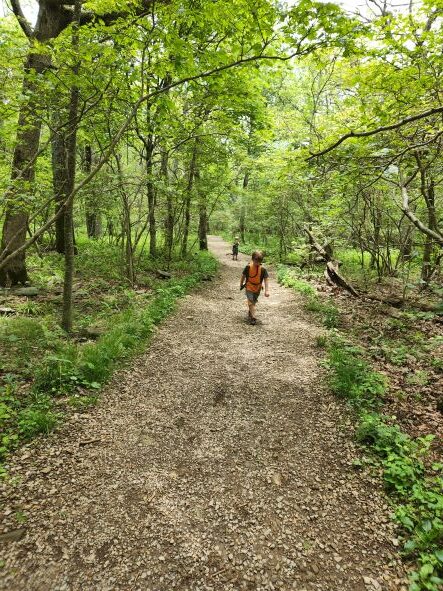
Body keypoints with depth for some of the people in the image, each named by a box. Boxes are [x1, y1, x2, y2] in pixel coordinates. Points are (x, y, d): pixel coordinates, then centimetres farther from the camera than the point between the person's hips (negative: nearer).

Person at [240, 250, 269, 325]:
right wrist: (241, 284, 9)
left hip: (257, 288, 2)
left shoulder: (263, 269, -16)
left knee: (254, 302, 19)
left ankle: (250, 312, 44)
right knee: (251, 302, -14)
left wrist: (267, 290, -24)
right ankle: (253, 318, -12)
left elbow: (266, 279, -16)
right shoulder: (248, 267, -16)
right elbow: (243, 276, -1)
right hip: (249, 287, -2)